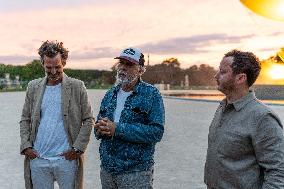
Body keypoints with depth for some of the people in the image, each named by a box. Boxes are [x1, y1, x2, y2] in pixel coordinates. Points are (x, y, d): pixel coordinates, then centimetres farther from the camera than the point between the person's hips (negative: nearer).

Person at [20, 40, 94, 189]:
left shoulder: (77, 87, 0)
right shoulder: (33, 87, 8)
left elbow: (88, 120, 0)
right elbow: (25, 120, 12)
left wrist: (78, 148, -8)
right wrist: (25, 146, -1)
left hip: (67, 159, -2)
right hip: (38, 159, 2)